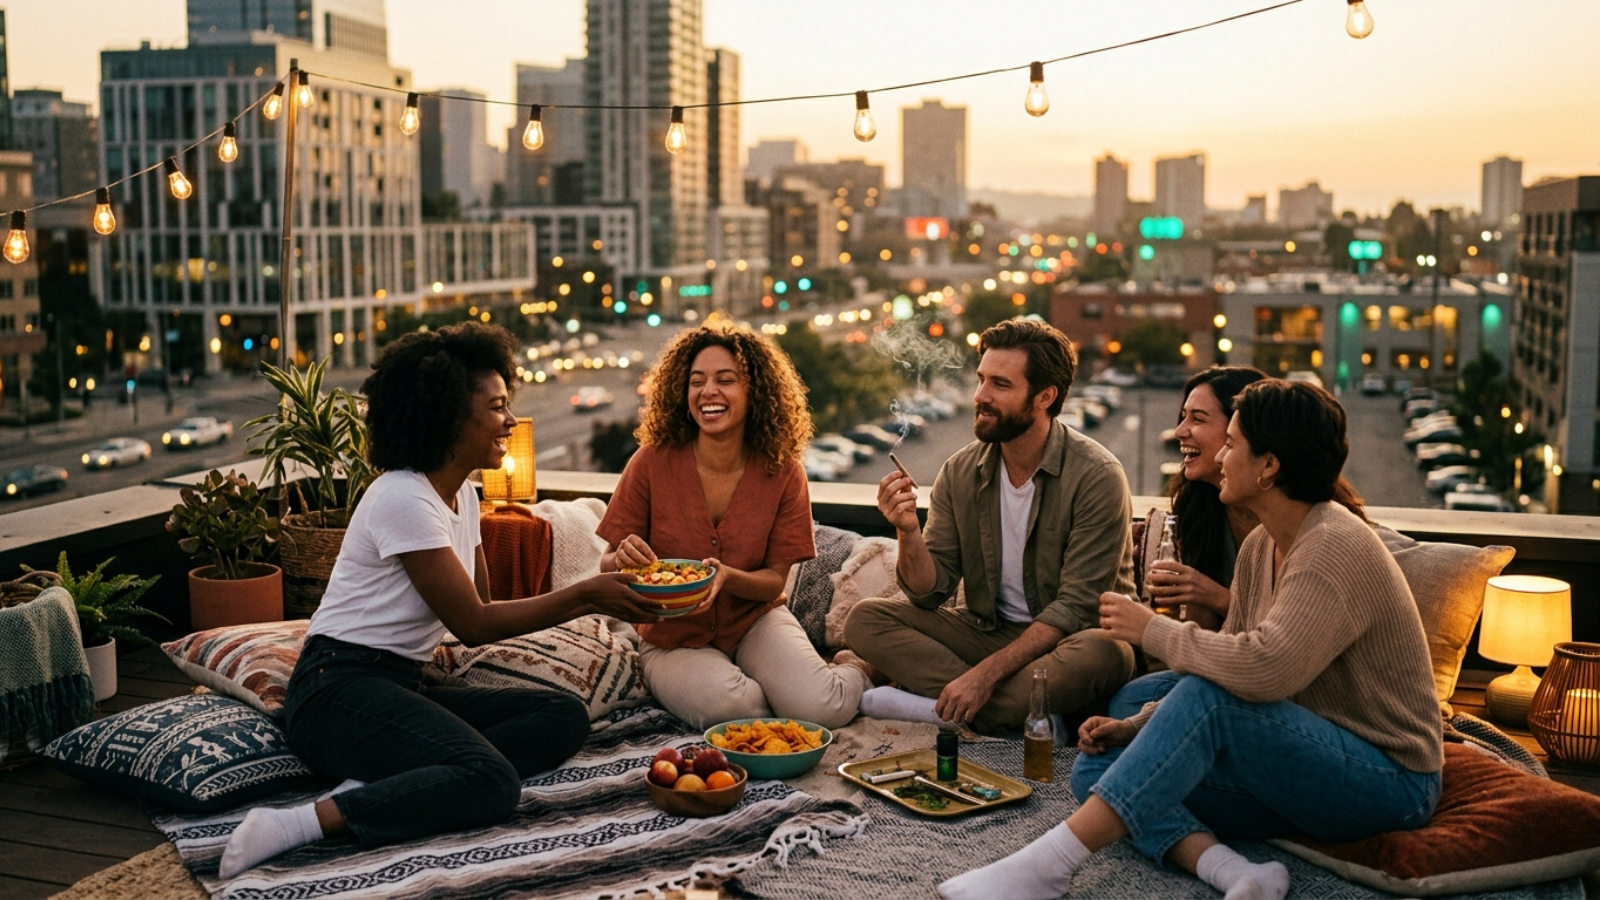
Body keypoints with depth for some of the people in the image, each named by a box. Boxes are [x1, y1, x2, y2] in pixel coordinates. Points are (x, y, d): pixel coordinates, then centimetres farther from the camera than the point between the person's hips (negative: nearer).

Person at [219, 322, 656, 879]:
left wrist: (596, 599, 1)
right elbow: (473, 625, -15)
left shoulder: (461, 493, 13)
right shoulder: (403, 498, -16)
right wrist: (587, 594, -13)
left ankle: (380, 785, -18)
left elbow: (484, 608, 11)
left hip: (400, 687, 10)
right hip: (339, 688, -10)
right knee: (492, 785, -31)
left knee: (565, 718, -8)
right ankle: (292, 825, -27)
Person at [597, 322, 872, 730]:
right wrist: (622, 560, -31)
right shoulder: (653, 463, -13)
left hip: (754, 621, 1)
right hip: (674, 639, -1)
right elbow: (607, 566, -5)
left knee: (823, 710, -25)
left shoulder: (782, 472, -9)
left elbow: (776, 579, -6)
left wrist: (726, 576, -28)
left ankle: (853, 670, 10)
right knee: (727, 704, -34)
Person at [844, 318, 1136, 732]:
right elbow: (931, 592, -2)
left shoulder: (1096, 476, -16)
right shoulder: (959, 472, -1)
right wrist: (908, 533, -23)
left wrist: (987, 672, -26)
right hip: (988, 631, 5)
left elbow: (1076, 607, -19)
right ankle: (1032, 716, -21)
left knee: (1105, 653, -38)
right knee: (864, 619, -13)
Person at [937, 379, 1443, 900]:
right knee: (1096, 769, -6)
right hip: (1302, 765, 9)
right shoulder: (1260, 546, 8)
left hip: (1389, 784, -9)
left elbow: (1263, 668, -34)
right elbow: (1229, 661, 11)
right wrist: (1138, 727, -2)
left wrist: (1152, 629, -19)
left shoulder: (1339, 548, -21)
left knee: (1209, 699, -34)